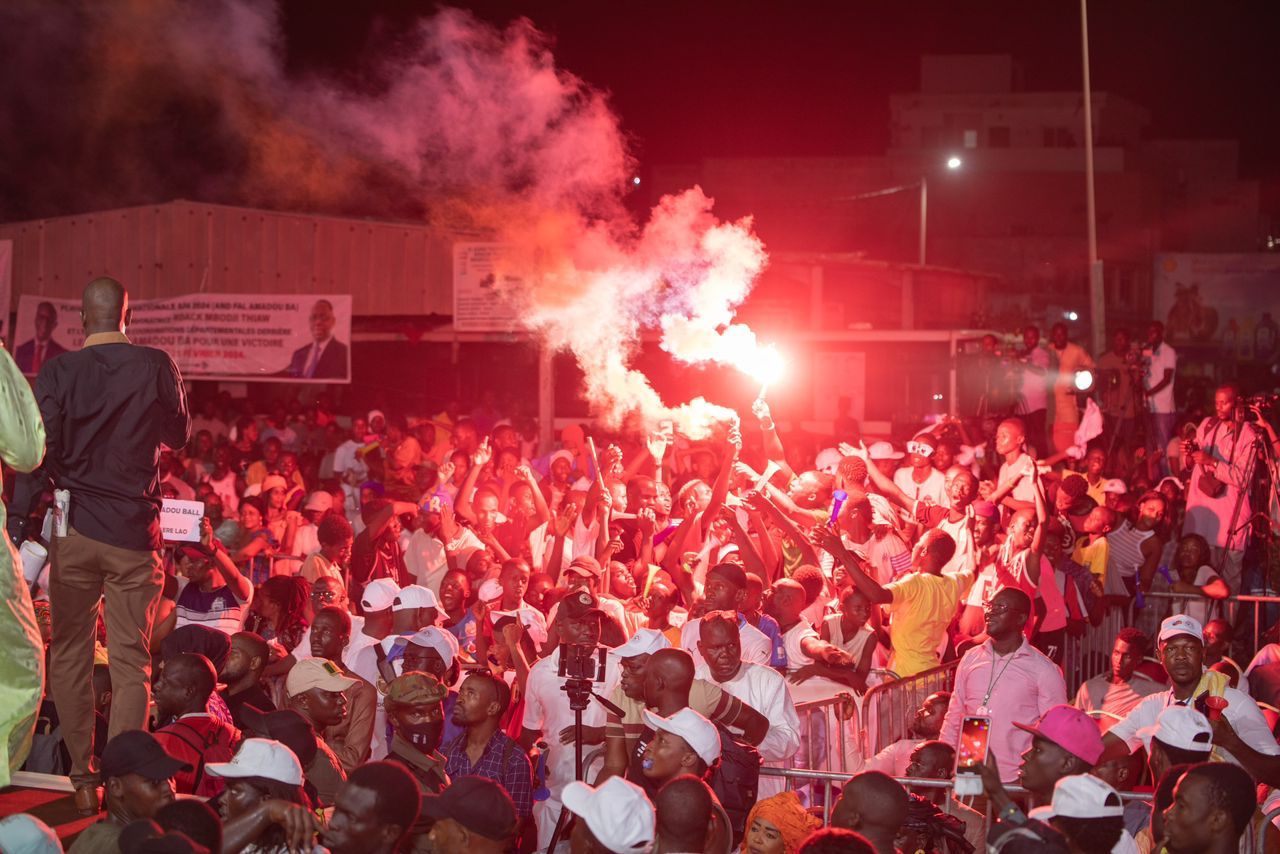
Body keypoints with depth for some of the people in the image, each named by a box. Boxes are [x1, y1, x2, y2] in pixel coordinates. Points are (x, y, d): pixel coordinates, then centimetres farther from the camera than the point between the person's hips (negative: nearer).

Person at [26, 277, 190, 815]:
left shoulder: (58, 372, -6)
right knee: (131, 660, 3)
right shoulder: (156, 367, -5)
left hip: (73, 529, 0)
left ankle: (83, 779, 13)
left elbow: (40, 451, -8)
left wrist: (27, 510, 3)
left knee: (70, 654, 11)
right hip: (136, 530, 0)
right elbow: (179, 434, 8)